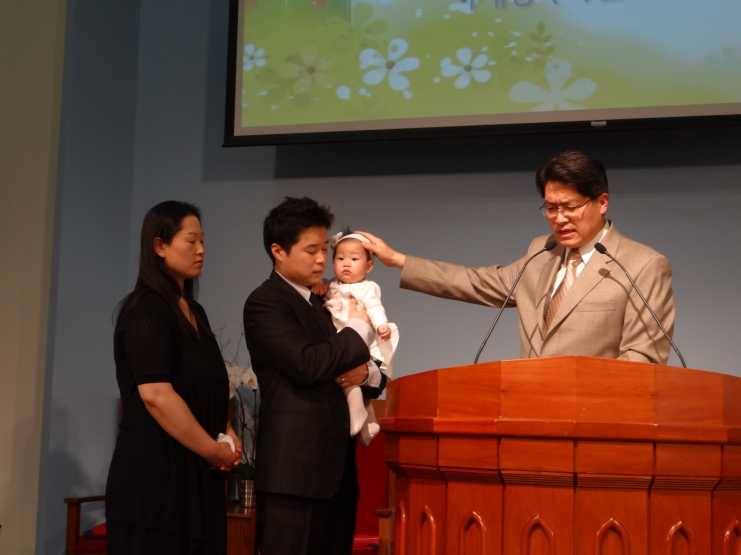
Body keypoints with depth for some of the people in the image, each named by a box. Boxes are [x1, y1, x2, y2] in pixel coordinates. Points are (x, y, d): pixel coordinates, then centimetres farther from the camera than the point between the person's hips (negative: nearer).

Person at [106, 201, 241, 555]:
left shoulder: (194, 311, 15)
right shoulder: (145, 310, -12)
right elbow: (155, 394, -22)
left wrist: (227, 434, 5)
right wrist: (213, 450, -14)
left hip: (194, 472, 8)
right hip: (155, 473, -8)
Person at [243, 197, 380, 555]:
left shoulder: (326, 303, 20)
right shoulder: (264, 302, -5)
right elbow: (306, 364, -20)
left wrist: (364, 370, -2)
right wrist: (359, 330, -6)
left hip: (336, 468, 8)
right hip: (295, 470, -8)